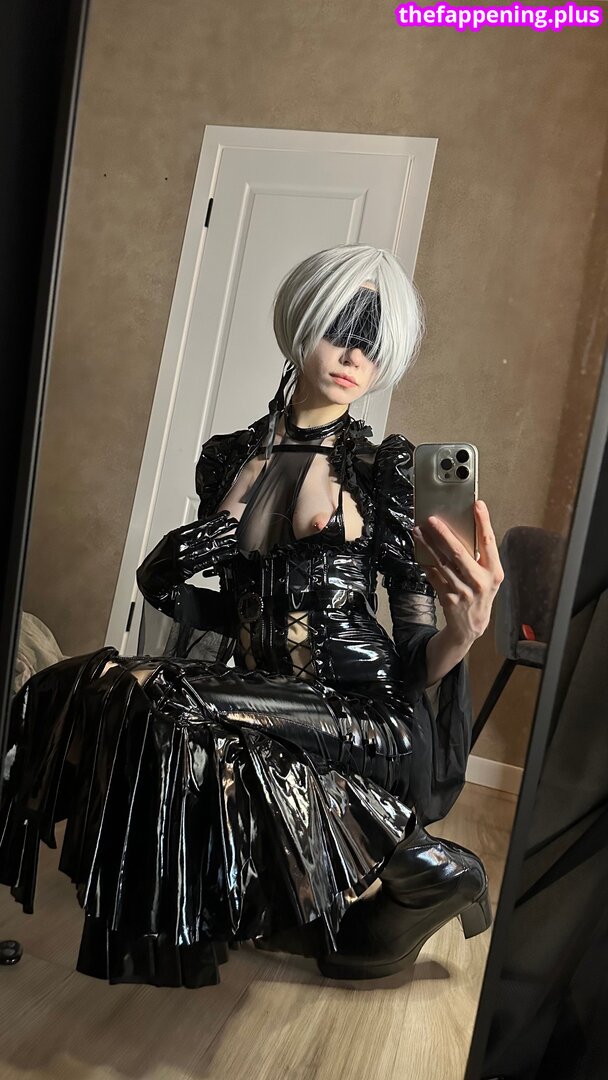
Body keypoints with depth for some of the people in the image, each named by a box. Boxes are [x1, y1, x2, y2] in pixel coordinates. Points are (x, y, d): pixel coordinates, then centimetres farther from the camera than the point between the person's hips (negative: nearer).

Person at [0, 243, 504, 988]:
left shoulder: (384, 471, -4)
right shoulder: (229, 457, 7)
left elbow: (415, 659, -8)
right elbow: (163, 579, 19)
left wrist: (464, 628, -29)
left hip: (359, 713, -4)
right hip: (259, 695, 5)